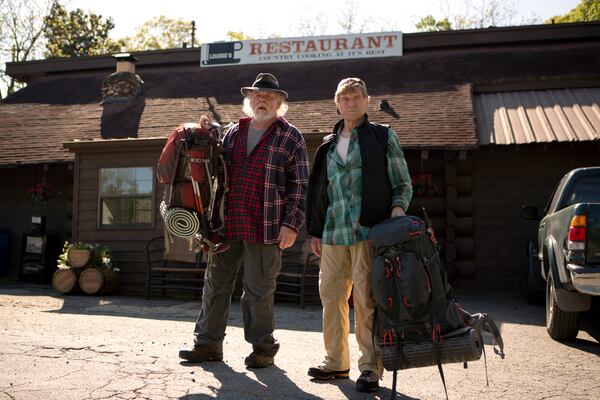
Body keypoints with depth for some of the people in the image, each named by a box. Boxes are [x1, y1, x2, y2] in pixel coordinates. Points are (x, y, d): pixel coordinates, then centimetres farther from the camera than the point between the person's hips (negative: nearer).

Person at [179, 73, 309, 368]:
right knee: (216, 284, 11)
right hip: (227, 224, 5)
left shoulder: (290, 137, 1)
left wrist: (291, 224, -11)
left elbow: (300, 185, -3)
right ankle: (208, 343, 23)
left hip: (265, 228, -5)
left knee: (258, 291, 3)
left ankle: (263, 347, 20)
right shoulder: (233, 132, 16)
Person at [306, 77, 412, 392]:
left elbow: (403, 184, 7)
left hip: (368, 231, -5)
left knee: (365, 298, -6)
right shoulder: (328, 145, 19)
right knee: (330, 294, 7)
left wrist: (398, 208, -13)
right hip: (333, 234, 5)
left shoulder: (382, 136, 7)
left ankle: (371, 367, 6)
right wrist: (316, 231, 18)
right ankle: (336, 361, 21)